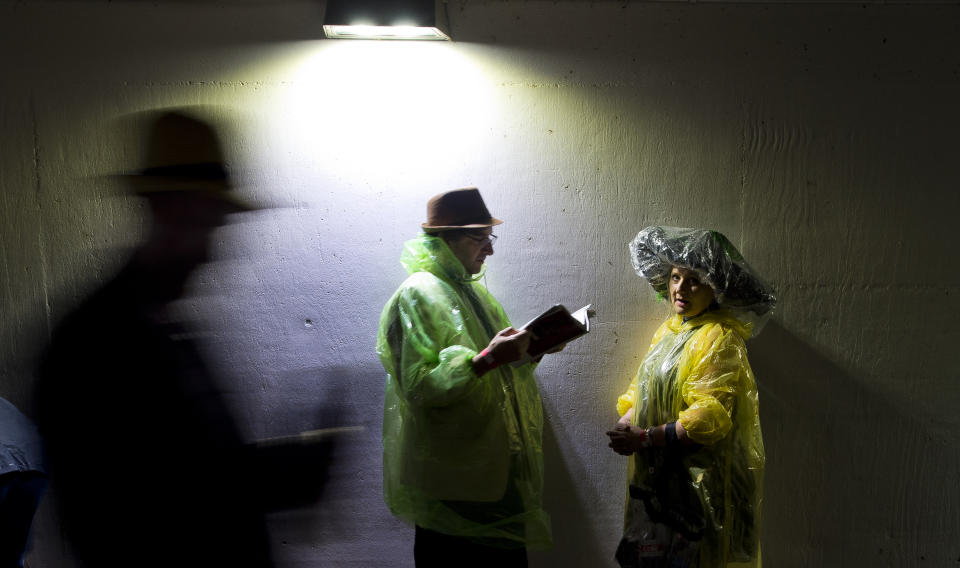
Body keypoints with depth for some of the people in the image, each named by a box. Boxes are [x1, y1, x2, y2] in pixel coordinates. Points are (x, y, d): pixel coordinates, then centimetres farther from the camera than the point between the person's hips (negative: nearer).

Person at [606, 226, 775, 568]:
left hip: (695, 481, -7)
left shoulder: (719, 339, -13)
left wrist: (645, 438, -18)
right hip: (657, 476, 8)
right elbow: (644, 389, 17)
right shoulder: (672, 328, 12)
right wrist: (626, 422, -3)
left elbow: (709, 419, -21)